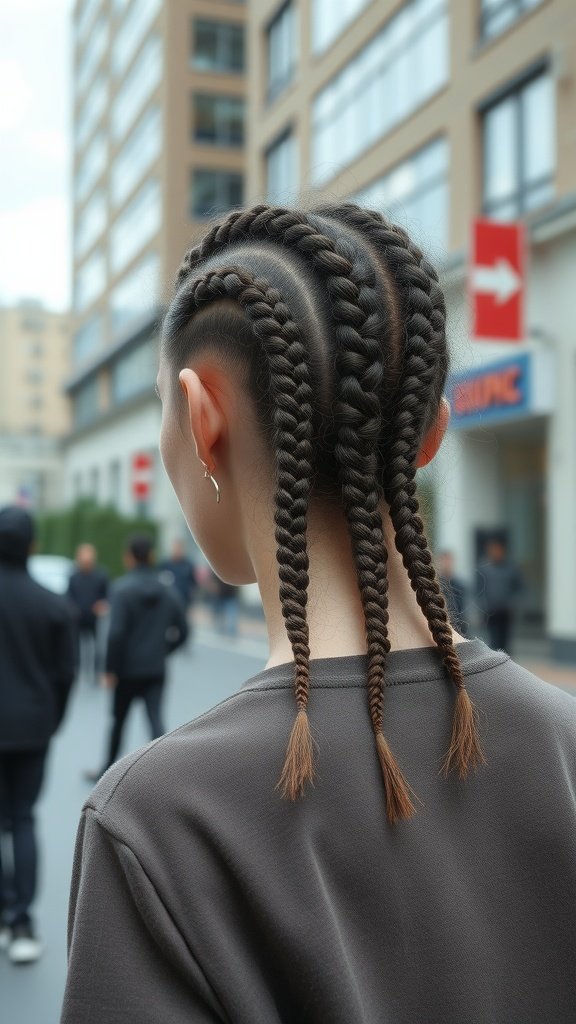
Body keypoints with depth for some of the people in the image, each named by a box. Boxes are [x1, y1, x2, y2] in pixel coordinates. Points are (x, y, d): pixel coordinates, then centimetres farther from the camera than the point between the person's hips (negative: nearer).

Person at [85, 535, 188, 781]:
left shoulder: (123, 589, -12)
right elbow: (182, 631, 7)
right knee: (155, 720, -3)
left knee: (118, 720, 15)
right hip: (156, 670, 3)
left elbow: (116, 633, -18)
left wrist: (110, 670, -12)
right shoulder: (168, 592, 4)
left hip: (127, 669, -3)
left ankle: (107, 771, 32)